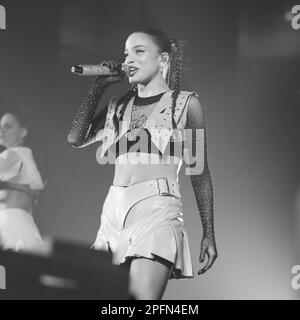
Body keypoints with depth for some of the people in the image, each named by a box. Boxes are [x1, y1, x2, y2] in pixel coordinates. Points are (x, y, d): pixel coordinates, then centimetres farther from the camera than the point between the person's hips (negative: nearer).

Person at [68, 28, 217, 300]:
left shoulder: (185, 103, 9)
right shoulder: (119, 107, 19)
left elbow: (200, 174, 8)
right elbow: (76, 139, 6)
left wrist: (209, 234, 4)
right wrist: (99, 86, 8)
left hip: (157, 210, -5)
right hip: (114, 213, 5)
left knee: (142, 300, -20)